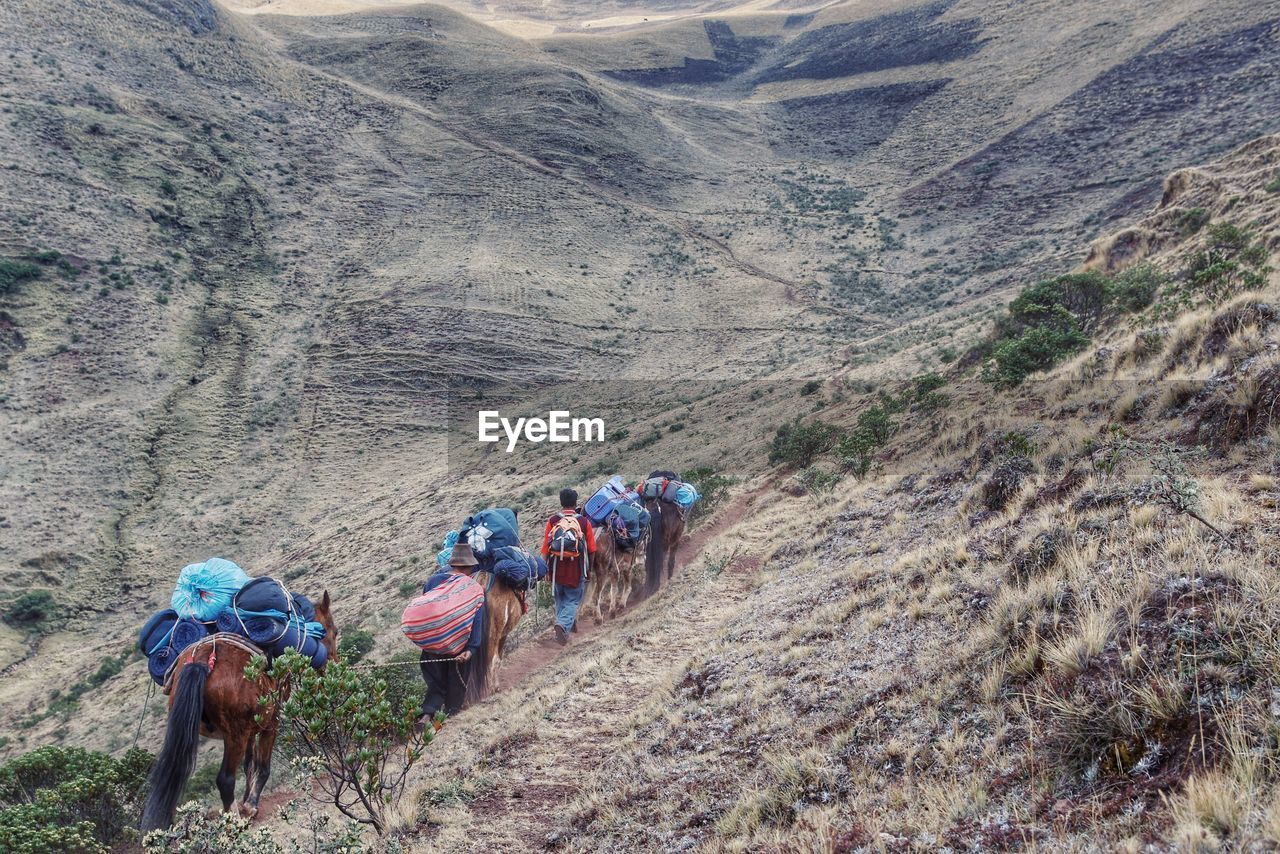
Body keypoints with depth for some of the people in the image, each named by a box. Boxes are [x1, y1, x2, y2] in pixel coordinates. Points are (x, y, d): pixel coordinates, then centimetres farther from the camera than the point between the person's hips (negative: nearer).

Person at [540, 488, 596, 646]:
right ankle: (563, 624, -16)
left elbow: (545, 548, -3)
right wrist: (589, 568, 12)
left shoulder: (552, 521, -5)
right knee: (573, 600, 7)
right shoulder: (584, 522, -6)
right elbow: (591, 550, -2)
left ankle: (568, 623, 28)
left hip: (557, 568, 2)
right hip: (576, 569, -2)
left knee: (560, 599, 21)